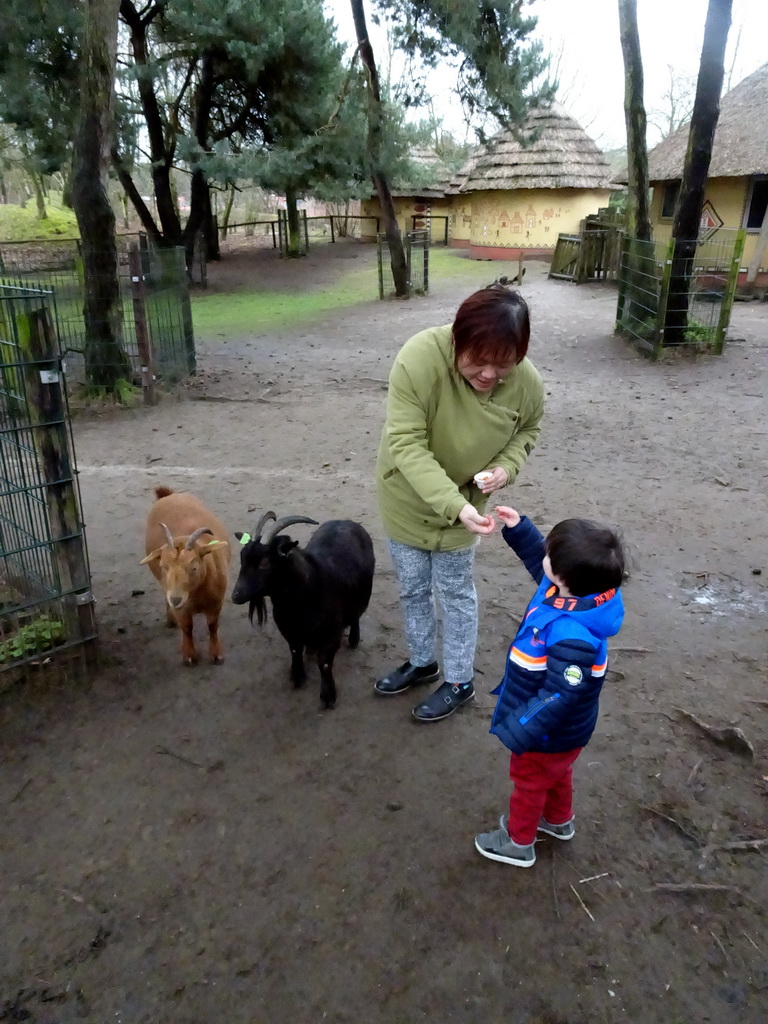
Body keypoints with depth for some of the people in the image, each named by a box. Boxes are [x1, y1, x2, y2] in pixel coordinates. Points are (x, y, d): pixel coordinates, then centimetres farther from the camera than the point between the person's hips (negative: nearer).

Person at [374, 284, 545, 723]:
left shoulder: (527, 382, -22)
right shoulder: (420, 357, -32)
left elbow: (528, 430, 0)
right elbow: (406, 444, -31)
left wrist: (507, 465, -21)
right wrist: (453, 504, -42)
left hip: (465, 502, 0)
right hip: (407, 498, 0)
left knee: (455, 593, 14)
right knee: (413, 589, 18)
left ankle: (460, 681, 36)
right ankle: (422, 662, 44)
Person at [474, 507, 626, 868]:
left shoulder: (572, 637, -44)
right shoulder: (576, 592, -17)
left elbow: (561, 696, -37)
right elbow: (540, 560, 4)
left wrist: (518, 731, -29)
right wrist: (517, 529, -2)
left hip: (550, 732, -8)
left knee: (529, 780, 19)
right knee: (556, 774, 34)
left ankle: (519, 842, 45)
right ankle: (559, 820, 60)